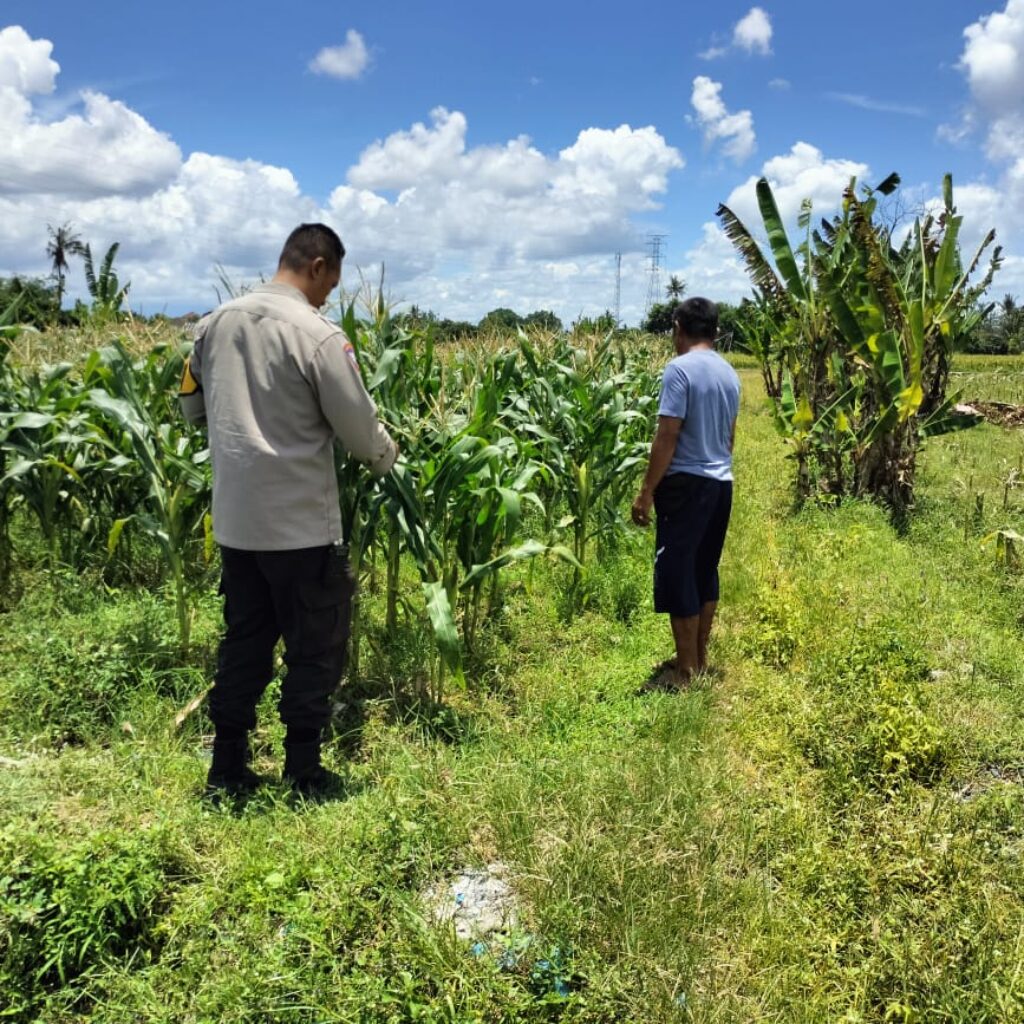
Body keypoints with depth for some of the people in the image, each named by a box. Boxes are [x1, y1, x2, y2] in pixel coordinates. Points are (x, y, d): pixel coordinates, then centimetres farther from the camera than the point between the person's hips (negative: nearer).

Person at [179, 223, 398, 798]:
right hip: (301, 523, -7)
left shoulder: (217, 324, 5)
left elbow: (193, 407, 18)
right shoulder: (319, 335, -15)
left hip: (235, 519, 7)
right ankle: (303, 776, 18)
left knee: (244, 642, 17)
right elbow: (360, 429, -11)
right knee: (316, 648, 8)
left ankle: (227, 771, 26)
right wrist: (387, 458, 10)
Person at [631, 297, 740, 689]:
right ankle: (700, 658, 26)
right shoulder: (730, 374, 10)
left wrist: (646, 491, -13)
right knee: (705, 570, 16)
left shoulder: (680, 368, -14)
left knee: (677, 573, 0)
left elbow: (667, 437, -18)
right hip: (721, 483, 8)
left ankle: (687, 670, 6)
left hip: (686, 484, -8)